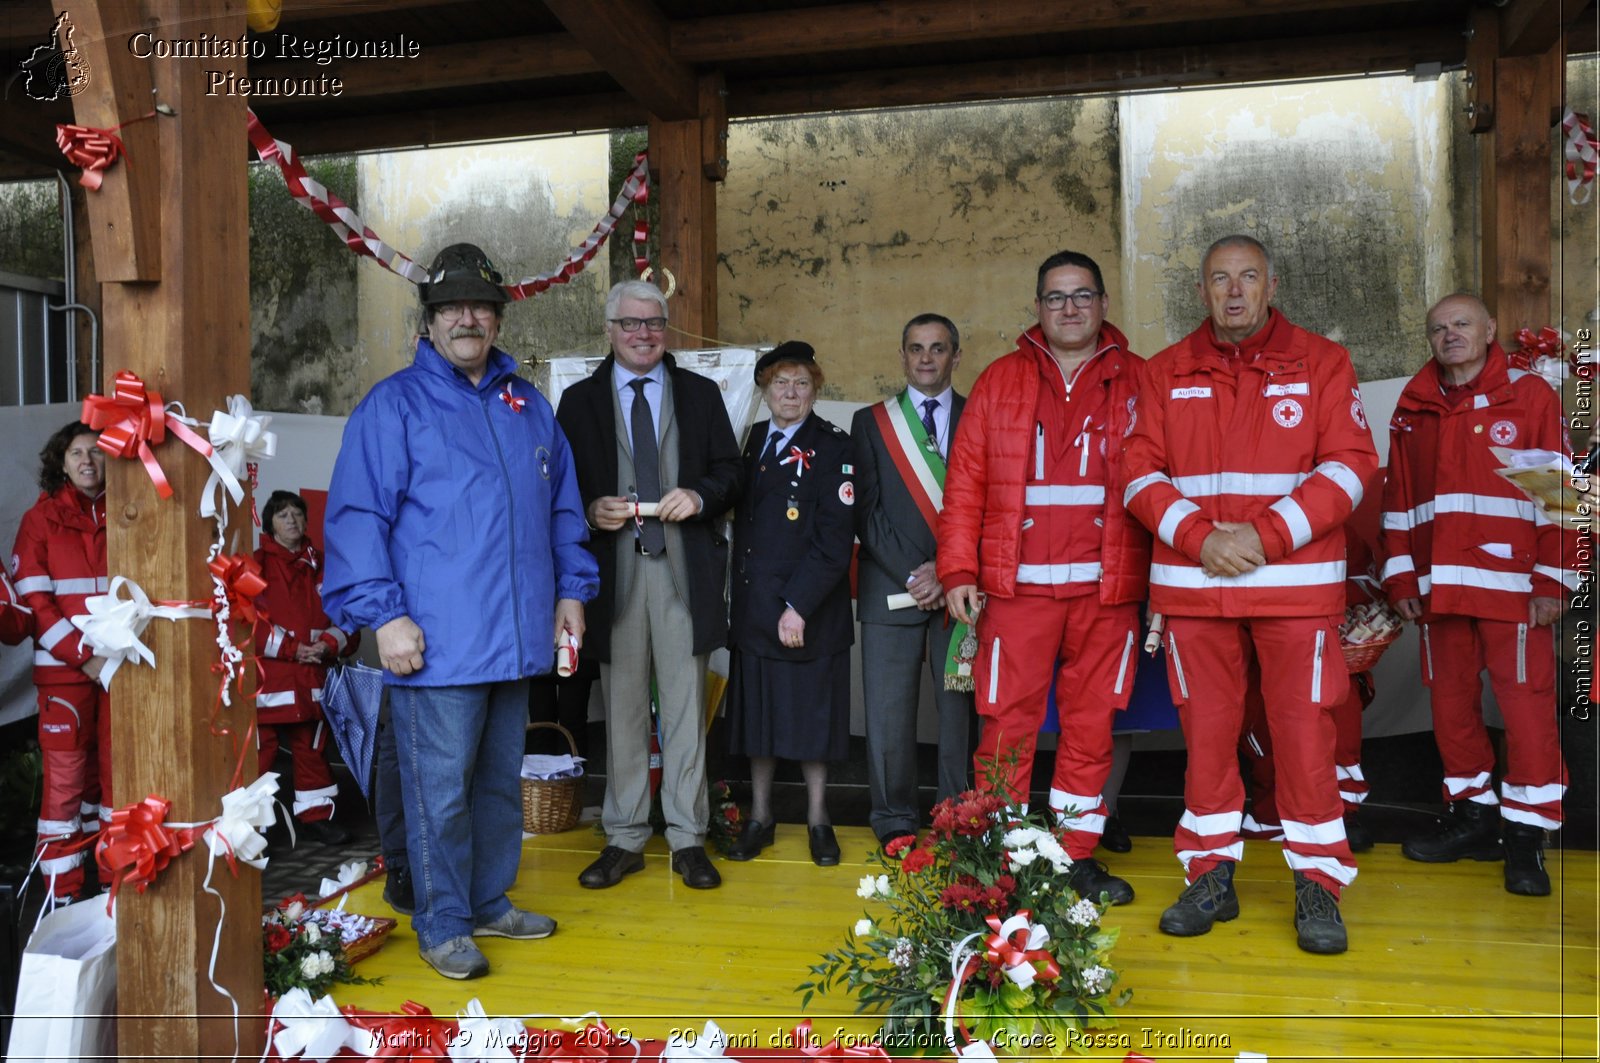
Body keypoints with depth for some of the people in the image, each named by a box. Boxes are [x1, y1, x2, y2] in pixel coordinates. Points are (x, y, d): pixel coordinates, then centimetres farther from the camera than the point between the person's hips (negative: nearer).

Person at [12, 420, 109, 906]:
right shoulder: (41, 519, 2)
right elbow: (33, 599, -4)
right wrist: (84, 657, -11)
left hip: (121, 665, 2)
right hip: (64, 668, -2)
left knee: (118, 769, 5)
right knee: (65, 774, -1)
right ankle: (61, 893, 6)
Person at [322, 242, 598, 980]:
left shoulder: (527, 406, 14)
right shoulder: (394, 405, -3)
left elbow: (563, 508, 20)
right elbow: (357, 517, -9)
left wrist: (570, 591, 13)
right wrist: (383, 615, -15)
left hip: (518, 638, 6)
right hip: (436, 642, -6)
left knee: (501, 781, 16)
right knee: (441, 789, 1)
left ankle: (490, 904, 32)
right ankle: (444, 926, 17)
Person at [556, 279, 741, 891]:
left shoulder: (701, 394, 11)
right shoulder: (579, 401, 10)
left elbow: (730, 472, 9)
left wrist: (699, 496, -11)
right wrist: (591, 510, -12)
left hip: (684, 568, 0)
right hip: (613, 568, 0)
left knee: (685, 707, 4)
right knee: (622, 709, 7)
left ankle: (688, 839, 14)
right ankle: (624, 840, 18)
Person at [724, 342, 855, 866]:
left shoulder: (832, 447, -6)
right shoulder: (752, 441, 11)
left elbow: (835, 538, -13)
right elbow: (742, 522, 13)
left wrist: (798, 605, -19)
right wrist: (741, 600, 5)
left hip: (811, 612, -5)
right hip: (753, 608, 5)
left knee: (811, 716, 5)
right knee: (758, 712, 12)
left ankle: (818, 820, 21)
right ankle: (760, 817, 26)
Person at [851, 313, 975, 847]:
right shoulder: (870, 422, 12)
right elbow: (866, 510, 3)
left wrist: (948, 572, -9)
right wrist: (911, 574, -7)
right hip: (891, 587, 0)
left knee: (960, 710, 1)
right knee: (888, 713, 0)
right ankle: (894, 822, 13)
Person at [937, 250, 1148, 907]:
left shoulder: (1137, 383, 9)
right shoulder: (999, 382, 9)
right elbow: (965, 481, 6)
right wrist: (958, 571, -2)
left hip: (1107, 586, 1)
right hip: (1017, 583, 0)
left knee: (1092, 722, 8)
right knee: (1006, 722, 1)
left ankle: (1078, 854, 21)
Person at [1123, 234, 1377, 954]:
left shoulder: (1321, 362, 5)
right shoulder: (1167, 372, 10)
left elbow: (1350, 464, -4)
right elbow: (1142, 470, 3)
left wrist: (1267, 533, -14)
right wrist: (1199, 536, -12)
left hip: (1296, 580, -2)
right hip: (1191, 582, 2)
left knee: (1303, 730, 0)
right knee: (1205, 732, 7)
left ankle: (1317, 885, 15)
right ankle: (1211, 879, 19)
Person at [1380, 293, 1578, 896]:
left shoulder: (1528, 396, 2)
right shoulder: (1413, 410, 13)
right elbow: (1397, 501, 14)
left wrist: (1552, 581, -6)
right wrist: (1399, 577, 8)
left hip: (1513, 586, -4)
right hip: (1438, 587, 4)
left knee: (1527, 704, -4)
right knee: (1451, 704, 9)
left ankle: (1525, 834, 7)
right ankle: (1472, 814, 23)